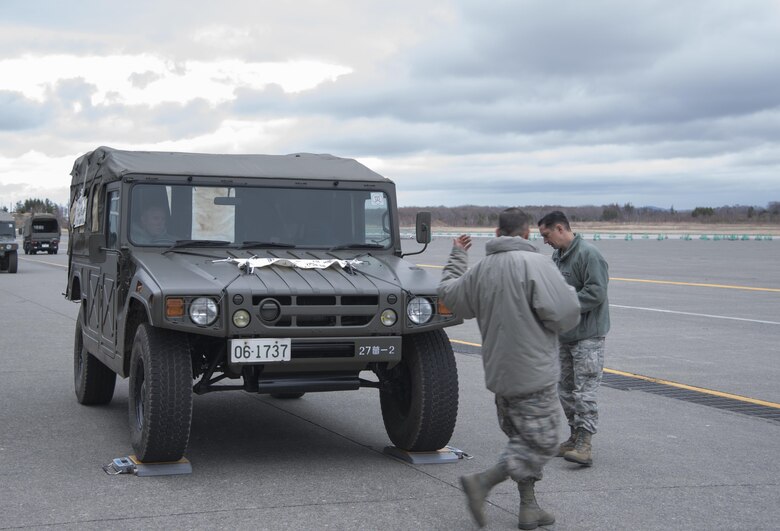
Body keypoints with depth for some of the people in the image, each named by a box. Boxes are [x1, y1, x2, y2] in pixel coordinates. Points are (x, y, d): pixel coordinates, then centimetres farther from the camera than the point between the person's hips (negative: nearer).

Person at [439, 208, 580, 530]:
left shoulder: (481, 270, 5)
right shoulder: (534, 263, -16)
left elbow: (448, 293, 21)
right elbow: (565, 313, -22)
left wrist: (457, 257, 34)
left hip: (499, 372, 7)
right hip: (533, 373, -7)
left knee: (521, 441, 19)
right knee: (542, 444, 1)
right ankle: (482, 483, -8)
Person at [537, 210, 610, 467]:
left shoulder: (589, 254, -15)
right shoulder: (558, 256, 14)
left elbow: (596, 293, -22)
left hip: (588, 336, -9)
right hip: (564, 335, 9)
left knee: (584, 390, -11)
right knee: (566, 388, 14)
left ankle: (584, 444, -12)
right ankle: (575, 437, 24)